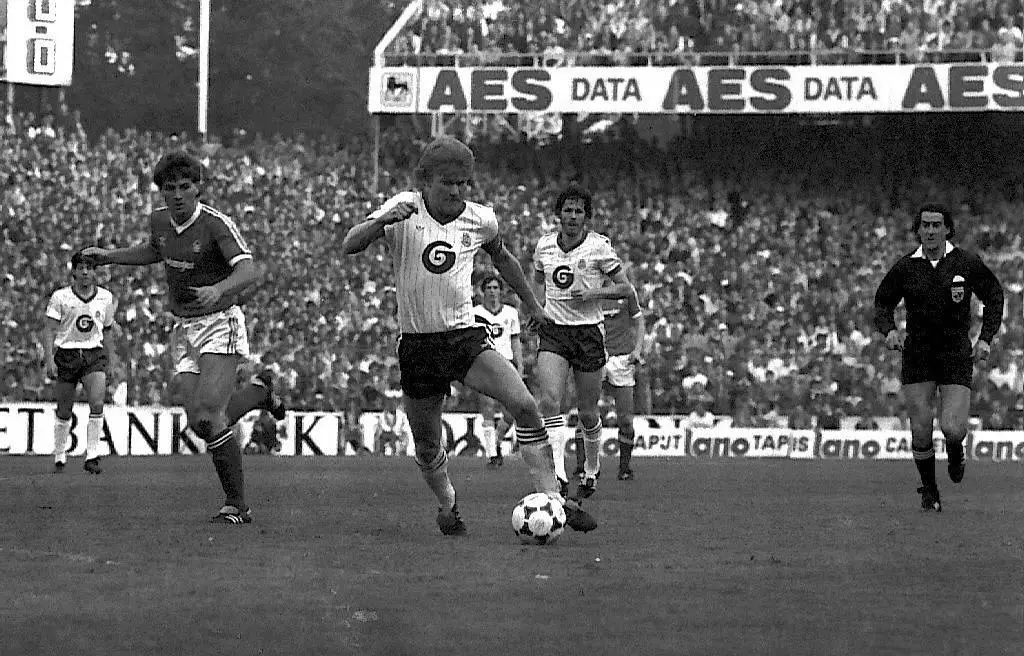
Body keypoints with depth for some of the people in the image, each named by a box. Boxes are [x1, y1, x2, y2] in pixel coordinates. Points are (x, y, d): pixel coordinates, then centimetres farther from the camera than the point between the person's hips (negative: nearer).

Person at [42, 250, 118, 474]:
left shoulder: (105, 297, 4)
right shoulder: (60, 297, -4)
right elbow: (49, 330, -6)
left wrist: (114, 310, 4)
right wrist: (49, 359, -13)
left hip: (94, 354, 1)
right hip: (66, 354, -1)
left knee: (97, 404, -19)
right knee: (64, 412, 5)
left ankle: (92, 456, -14)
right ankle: (59, 458, 21)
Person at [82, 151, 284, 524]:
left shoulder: (217, 224, -18)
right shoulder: (159, 221, 3)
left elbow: (250, 271, -31)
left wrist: (217, 290, -49)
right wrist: (110, 255, 18)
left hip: (220, 323, -6)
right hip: (184, 329, 6)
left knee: (209, 416, -20)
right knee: (199, 425, -2)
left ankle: (237, 505, -9)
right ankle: (259, 392, 29)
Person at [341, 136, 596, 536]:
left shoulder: (481, 220, 1)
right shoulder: (404, 209, -8)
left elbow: (501, 257, 23)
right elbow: (349, 246, -19)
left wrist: (531, 303, 29)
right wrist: (384, 220, -37)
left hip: (466, 337, 1)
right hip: (417, 344, -1)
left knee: (524, 405, -20)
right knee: (427, 447, 6)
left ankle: (551, 498, -16)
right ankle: (447, 505, 36)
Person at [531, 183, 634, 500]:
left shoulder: (599, 246, -6)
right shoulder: (544, 245, 5)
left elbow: (625, 288, -2)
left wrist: (592, 293, -16)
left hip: (588, 331, -2)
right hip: (553, 331, 2)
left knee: (587, 411, 5)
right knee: (549, 400, -21)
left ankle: (591, 469, 30)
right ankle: (558, 472, -27)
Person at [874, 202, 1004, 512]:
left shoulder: (967, 263, -5)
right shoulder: (905, 268, -3)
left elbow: (993, 295, 8)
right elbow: (882, 304, 8)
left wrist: (985, 338, -2)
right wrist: (889, 330, -13)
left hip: (957, 354, -1)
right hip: (917, 355, 1)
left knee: (952, 429, -13)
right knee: (921, 431, -3)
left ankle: (955, 448, 26)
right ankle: (929, 489, 20)